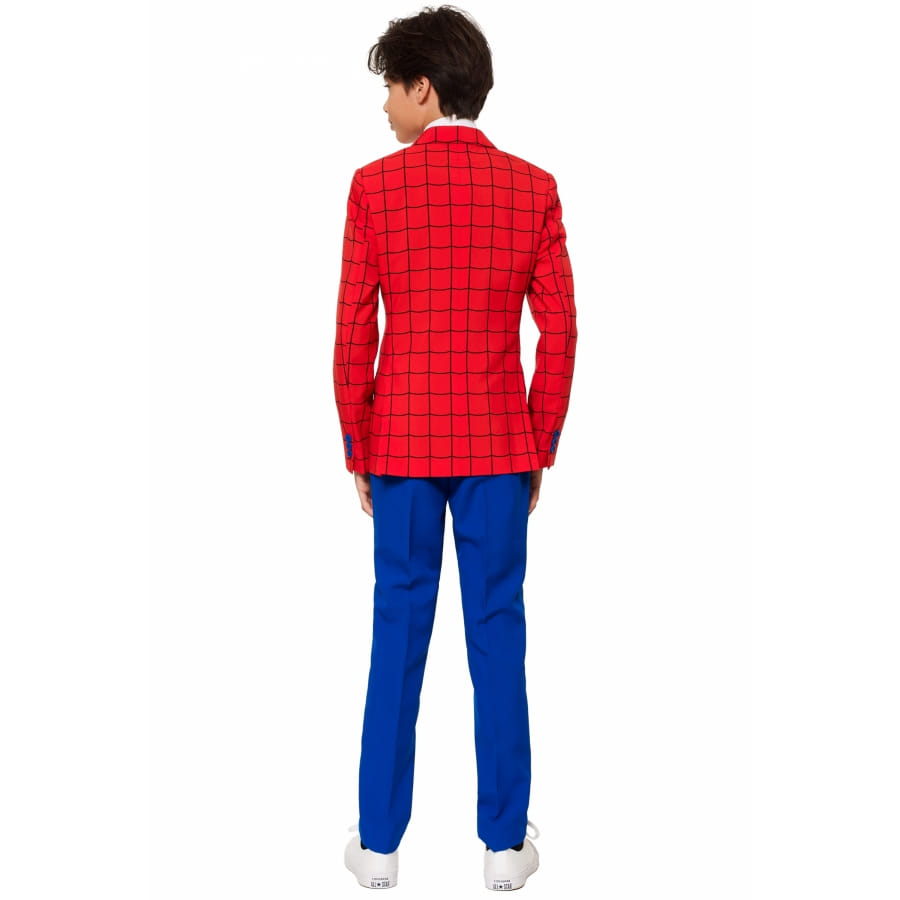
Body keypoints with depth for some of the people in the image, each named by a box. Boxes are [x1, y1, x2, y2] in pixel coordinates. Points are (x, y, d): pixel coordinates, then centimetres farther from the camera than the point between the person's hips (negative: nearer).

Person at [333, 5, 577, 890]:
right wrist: (541, 448, 7)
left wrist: (357, 450, 4)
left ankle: (380, 841, 16)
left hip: (401, 441, 0)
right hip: (498, 443, 0)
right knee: (497, 628, 7)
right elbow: (559, 332, -2)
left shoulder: (375, 186, -6)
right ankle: (504, 842, 15)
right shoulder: (533, 188, -2)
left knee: (399, 627, 8)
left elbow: (353, 330, -6)